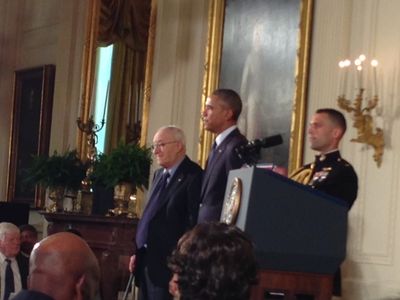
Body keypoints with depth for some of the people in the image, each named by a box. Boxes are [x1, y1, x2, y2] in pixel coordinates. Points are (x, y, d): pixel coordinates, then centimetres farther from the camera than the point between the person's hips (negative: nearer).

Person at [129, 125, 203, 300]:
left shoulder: (194, 176, -13)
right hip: (147, 260, 9)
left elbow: (194, 223, -18)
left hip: (169, 262, -9)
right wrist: (138, 252, 15)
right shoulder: (159, 175, 17)